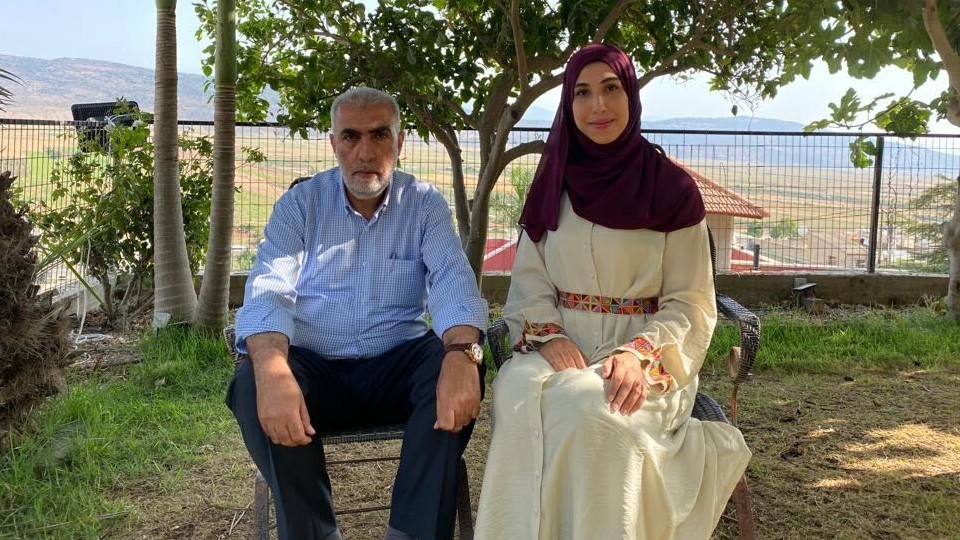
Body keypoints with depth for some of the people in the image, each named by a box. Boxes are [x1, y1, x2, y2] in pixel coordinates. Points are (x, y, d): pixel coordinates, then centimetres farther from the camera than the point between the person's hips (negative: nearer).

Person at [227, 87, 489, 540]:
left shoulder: (425, 204, 4)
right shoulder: (300, 204, 3)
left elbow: (451, 280, -13)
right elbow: (268, 293, -11)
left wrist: (461, 352, -38)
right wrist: (273, 372, -34)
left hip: (397, 366, 1)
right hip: (314, 367, 0)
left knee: (457, 367, -29)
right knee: (254, 386, -30)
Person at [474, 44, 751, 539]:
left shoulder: (672, 189, -2)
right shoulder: (553, 183, 8)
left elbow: (690, 304, -3)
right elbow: (528, 282, 7)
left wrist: (641, 354, -20)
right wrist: (548, 336, -13)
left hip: (646, 359, -2)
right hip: (562, 347, 3)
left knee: (589, 409, -34)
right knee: (518, 395, -30)